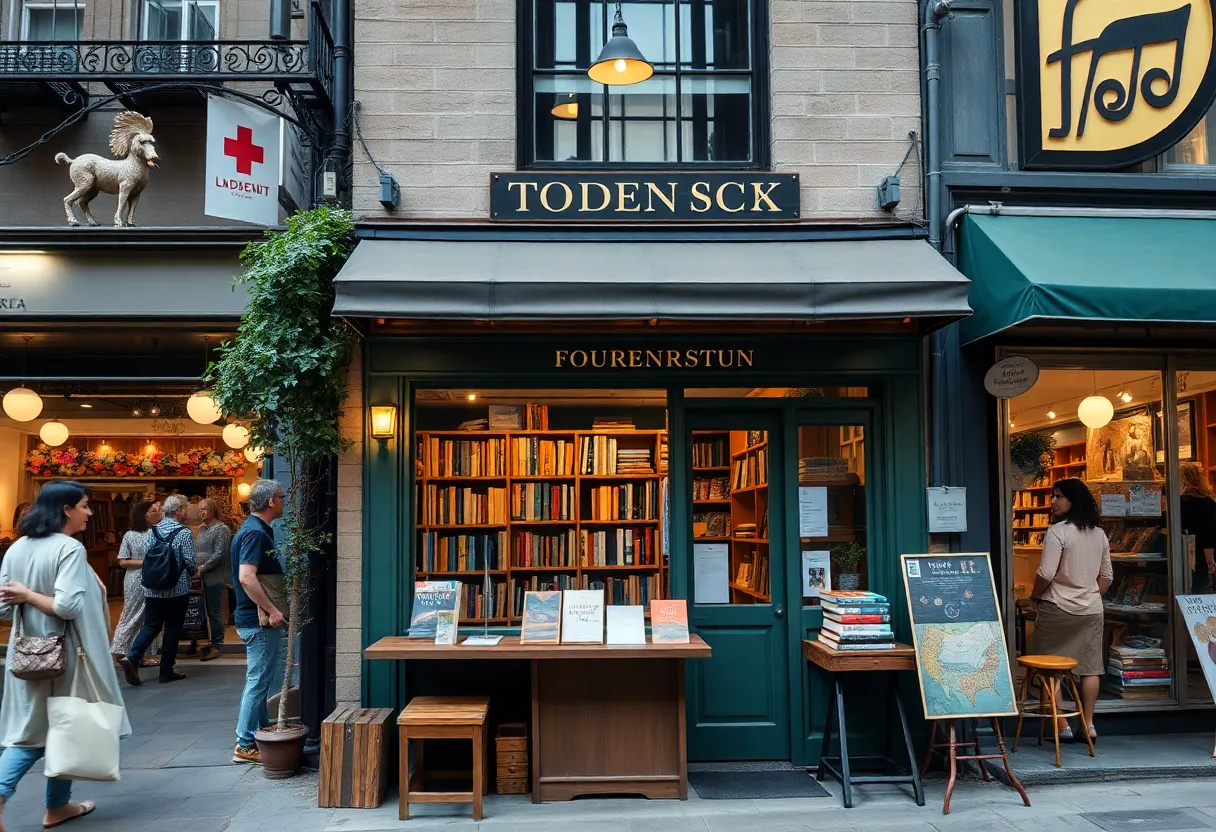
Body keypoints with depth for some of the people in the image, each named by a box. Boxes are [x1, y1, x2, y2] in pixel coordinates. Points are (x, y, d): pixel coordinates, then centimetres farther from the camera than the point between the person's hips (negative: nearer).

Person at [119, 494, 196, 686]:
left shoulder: (153, 530, 5)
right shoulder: (184, 533, -12)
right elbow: (190, 562, -12)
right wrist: (190, 574, 11)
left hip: (153, 588, 5)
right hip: (177, 589, -5)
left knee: (151, 626, 10)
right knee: (172, 629, 5)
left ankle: (132, 657, -11)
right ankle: (166, 671, 11)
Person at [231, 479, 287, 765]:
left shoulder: (257, 529, 14)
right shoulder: (255, 532, -19)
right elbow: (246, 577, -28)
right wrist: (271, 610, -25)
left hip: (257, 617, 11)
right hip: (258, 619, -11)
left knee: (264, 678, 17)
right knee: (258, 680, -3)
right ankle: (245, 746, 4)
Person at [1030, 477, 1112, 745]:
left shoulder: (1058, 531, -15)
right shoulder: (1100, 534, 7)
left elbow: (1046, 574, -18)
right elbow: (1107, 576, 13)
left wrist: (1034, 596, -3)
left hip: (1057, 608, -6)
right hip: (1091, 609, 6)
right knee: (1090, 667, 9)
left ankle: (1062, 725, 4)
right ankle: (1088, 723, 13)